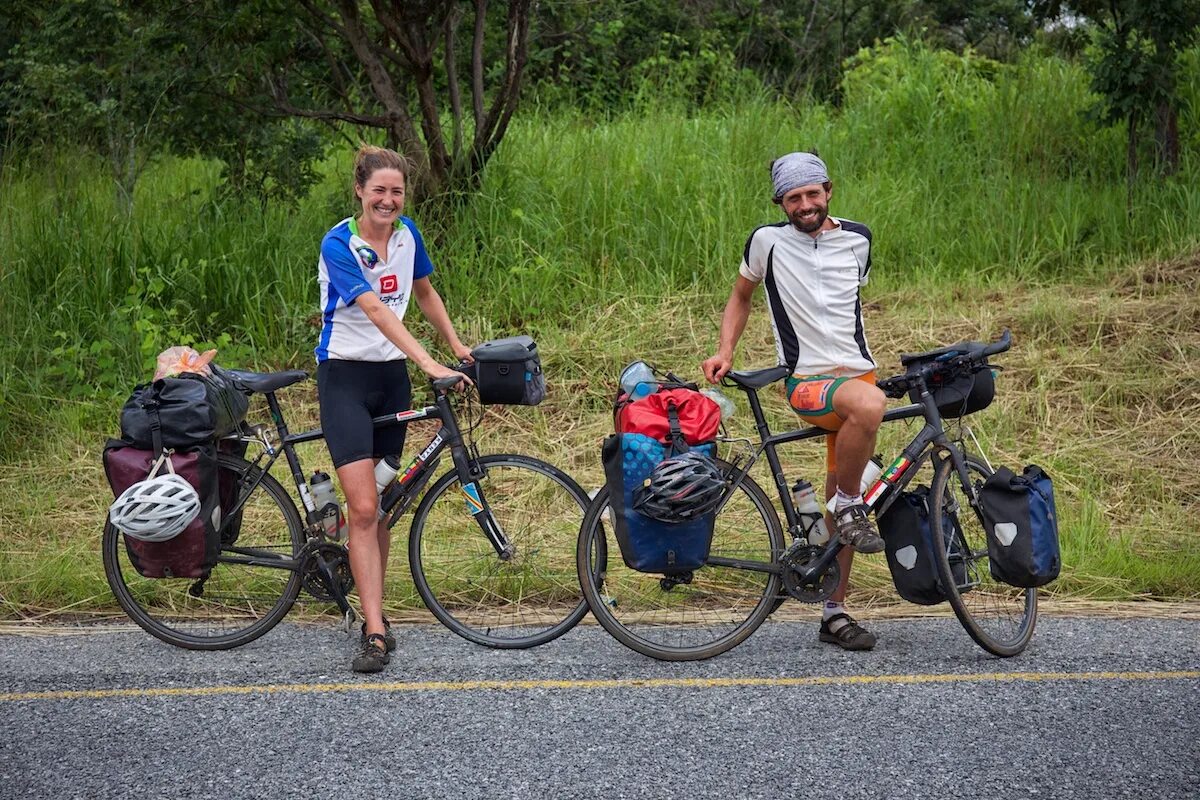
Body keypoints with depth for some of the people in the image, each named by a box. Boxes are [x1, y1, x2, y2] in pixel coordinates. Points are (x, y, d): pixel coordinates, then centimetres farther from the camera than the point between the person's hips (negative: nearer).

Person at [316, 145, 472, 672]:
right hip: (345, 375, -6)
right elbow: (378, 312, -28)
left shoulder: (406, 234, 3)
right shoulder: (338, 245, -17)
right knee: (363, 508, -14)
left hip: (392, 376, 6)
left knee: (380, 506, 11)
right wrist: (429, 364, -36)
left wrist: (456, 345, 20)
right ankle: (375, 632, -16)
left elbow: (424, 292, 21)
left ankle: (373, 607, 24)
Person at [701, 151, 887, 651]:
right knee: (869, 404, -38)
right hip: (807, 382, -5)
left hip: (857, 374, 5)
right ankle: (851, 505, -16)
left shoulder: (857, 239, 9)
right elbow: (741, 296, 14)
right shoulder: (768, 240, -1)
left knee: (843, 500, 6)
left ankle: (834, 612, 15)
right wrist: (725, 351, 2)